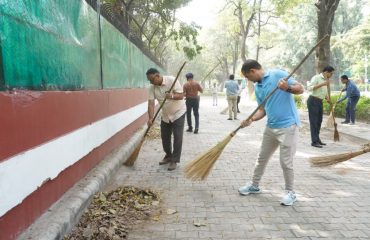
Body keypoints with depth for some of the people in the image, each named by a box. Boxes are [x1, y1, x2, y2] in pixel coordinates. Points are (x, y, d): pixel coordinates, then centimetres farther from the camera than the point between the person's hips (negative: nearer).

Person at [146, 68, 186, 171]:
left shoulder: (172, 80, -22)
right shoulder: (152, 87, -9)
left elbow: (181, 96, -22)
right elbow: (151, 103, -14)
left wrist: (171, 96, -42)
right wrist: (151, 118, -25)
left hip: (178, 113, -5)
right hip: (165, 115, 5)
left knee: (177, 137, -6)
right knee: (165, 137, 11)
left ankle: (174, 160, 3)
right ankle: (168, 156, 30)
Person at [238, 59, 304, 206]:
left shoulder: (277, 74, -9)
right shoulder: (257, 88, 10)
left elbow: (300, 89, -9)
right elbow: (262, 110, 10)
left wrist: (287, 88, -28)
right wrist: (251, 119, -7)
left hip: (288, 126, -7)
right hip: (271, 127, 8)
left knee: (285, 162, -2)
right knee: (262, 158, 16)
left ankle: (290, 192, 18)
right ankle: (254, 185, 34)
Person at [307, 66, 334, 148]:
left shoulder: (325, 80, 16)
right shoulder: (316, 77, -10)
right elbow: (310, 88, -25)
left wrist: (328, 99, 8)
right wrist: (322, 84, -27)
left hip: (320, 102, 9)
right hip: (313, 101, -9)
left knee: (319, 121, 12)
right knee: (314, 122, -7)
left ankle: (317, 139, 22)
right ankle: (314, 141, -5)